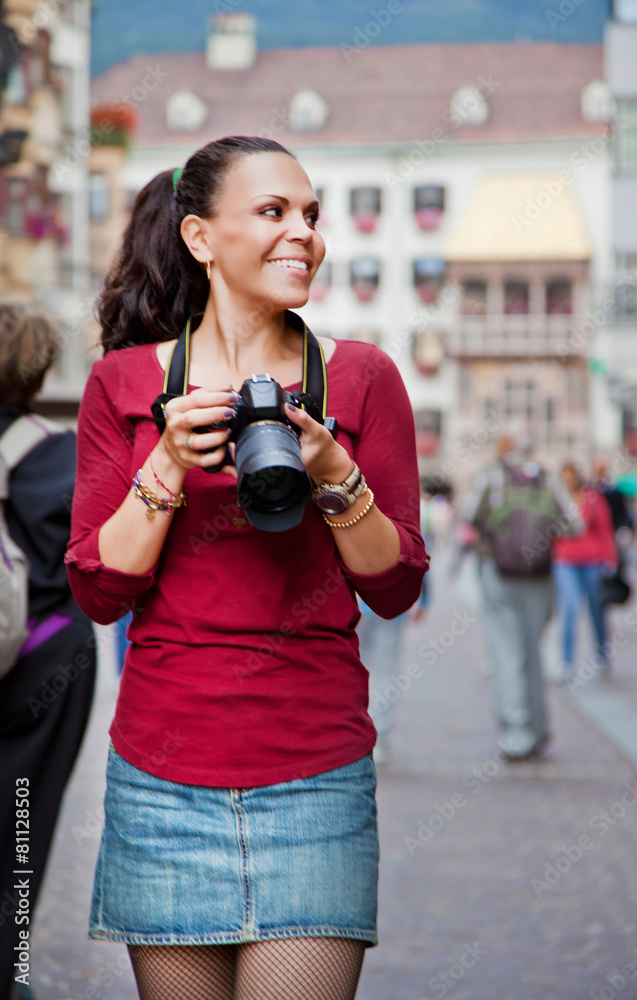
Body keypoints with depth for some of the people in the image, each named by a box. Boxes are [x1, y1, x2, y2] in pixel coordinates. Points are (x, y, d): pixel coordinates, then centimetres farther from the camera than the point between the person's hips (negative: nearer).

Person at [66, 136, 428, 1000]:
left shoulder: (361, 377, 4)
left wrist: (334, 475, -12)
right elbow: (98, 592, 2)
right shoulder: (124, 383, 6)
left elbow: (395, 589, 4)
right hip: (163, 773, 1)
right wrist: (169, 468, -11)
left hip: (315, 777, -1)